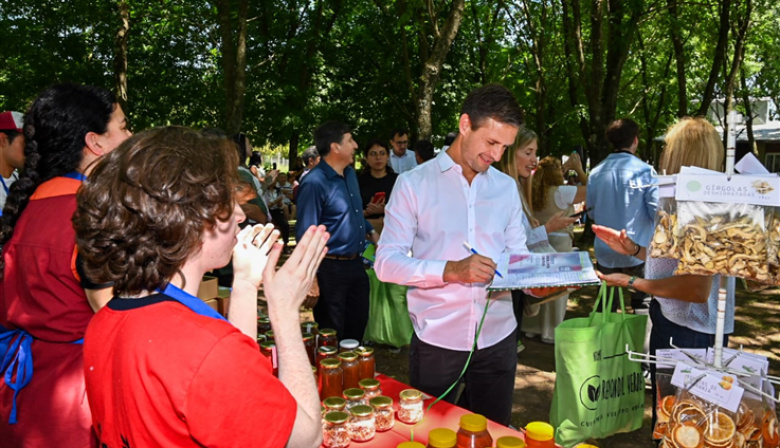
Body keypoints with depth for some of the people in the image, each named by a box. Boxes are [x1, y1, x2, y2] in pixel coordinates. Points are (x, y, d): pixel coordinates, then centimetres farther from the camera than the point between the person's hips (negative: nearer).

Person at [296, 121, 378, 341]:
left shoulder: (350, 174, 9)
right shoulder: (314, 183, -18)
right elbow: (305, 233, -19)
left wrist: (371, 231, 12)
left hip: (355, 264, 8)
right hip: (331, 269, -8)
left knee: (358, 325, 19)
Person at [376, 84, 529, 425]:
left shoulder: (506, 187, 10)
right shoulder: (414, 183, -5)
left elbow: (517, 255, 9)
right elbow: (386, 262, -11)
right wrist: (451, 270, -25)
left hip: (497, 337, 4)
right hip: (436, 341, -3)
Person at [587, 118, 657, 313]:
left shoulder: (596, 172, 0)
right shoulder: (644, 171, -12)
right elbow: (657, 211, -12)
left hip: (605, 254, 4)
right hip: (637, 253, -3)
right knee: (642, 306, 9)